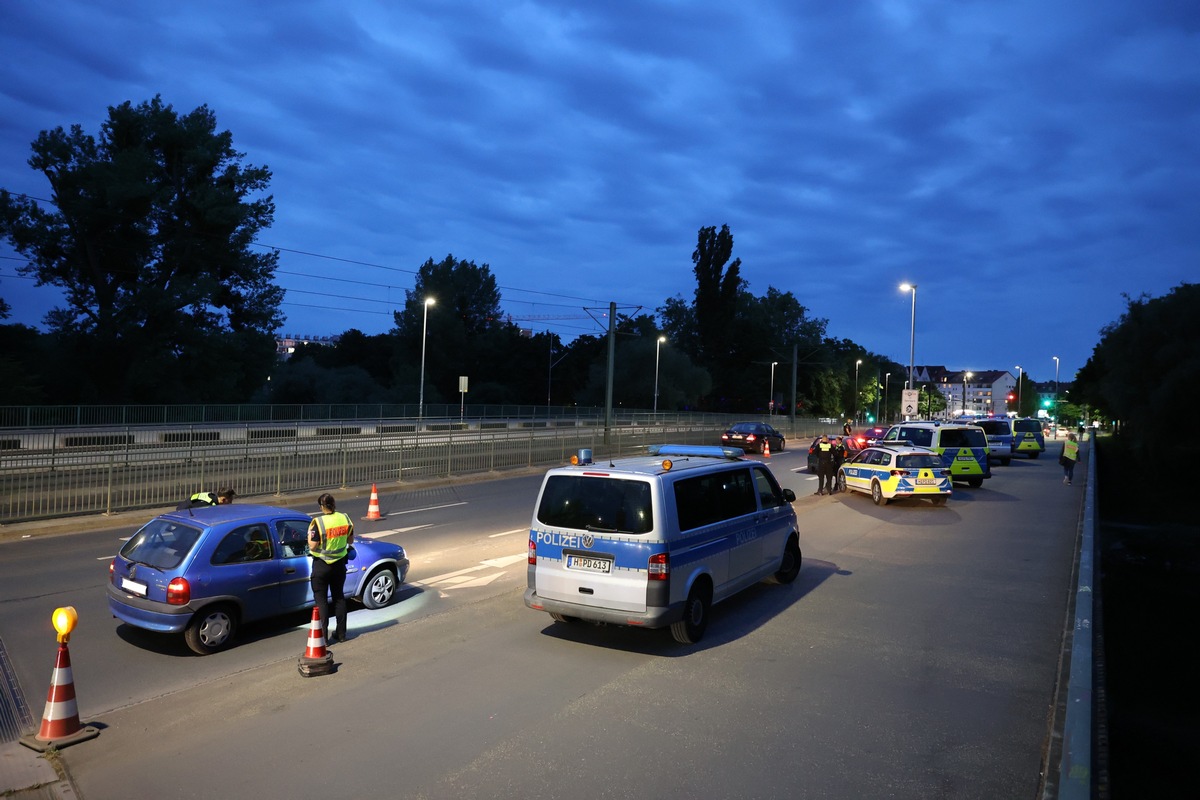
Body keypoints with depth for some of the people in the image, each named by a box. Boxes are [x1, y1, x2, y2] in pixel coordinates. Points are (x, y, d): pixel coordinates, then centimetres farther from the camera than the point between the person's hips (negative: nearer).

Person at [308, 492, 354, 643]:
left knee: (321, 600, 6)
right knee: (339, 597, 16)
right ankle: (341, 634, 22)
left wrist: (310, 538, -2)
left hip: (321, 565, -5)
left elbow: (312, 546, -19)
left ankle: (323, 636, 6)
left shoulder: (318, 522, -20)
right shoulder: (344, 518, -5)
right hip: (339, 563, 5)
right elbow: (350, 541, 5)